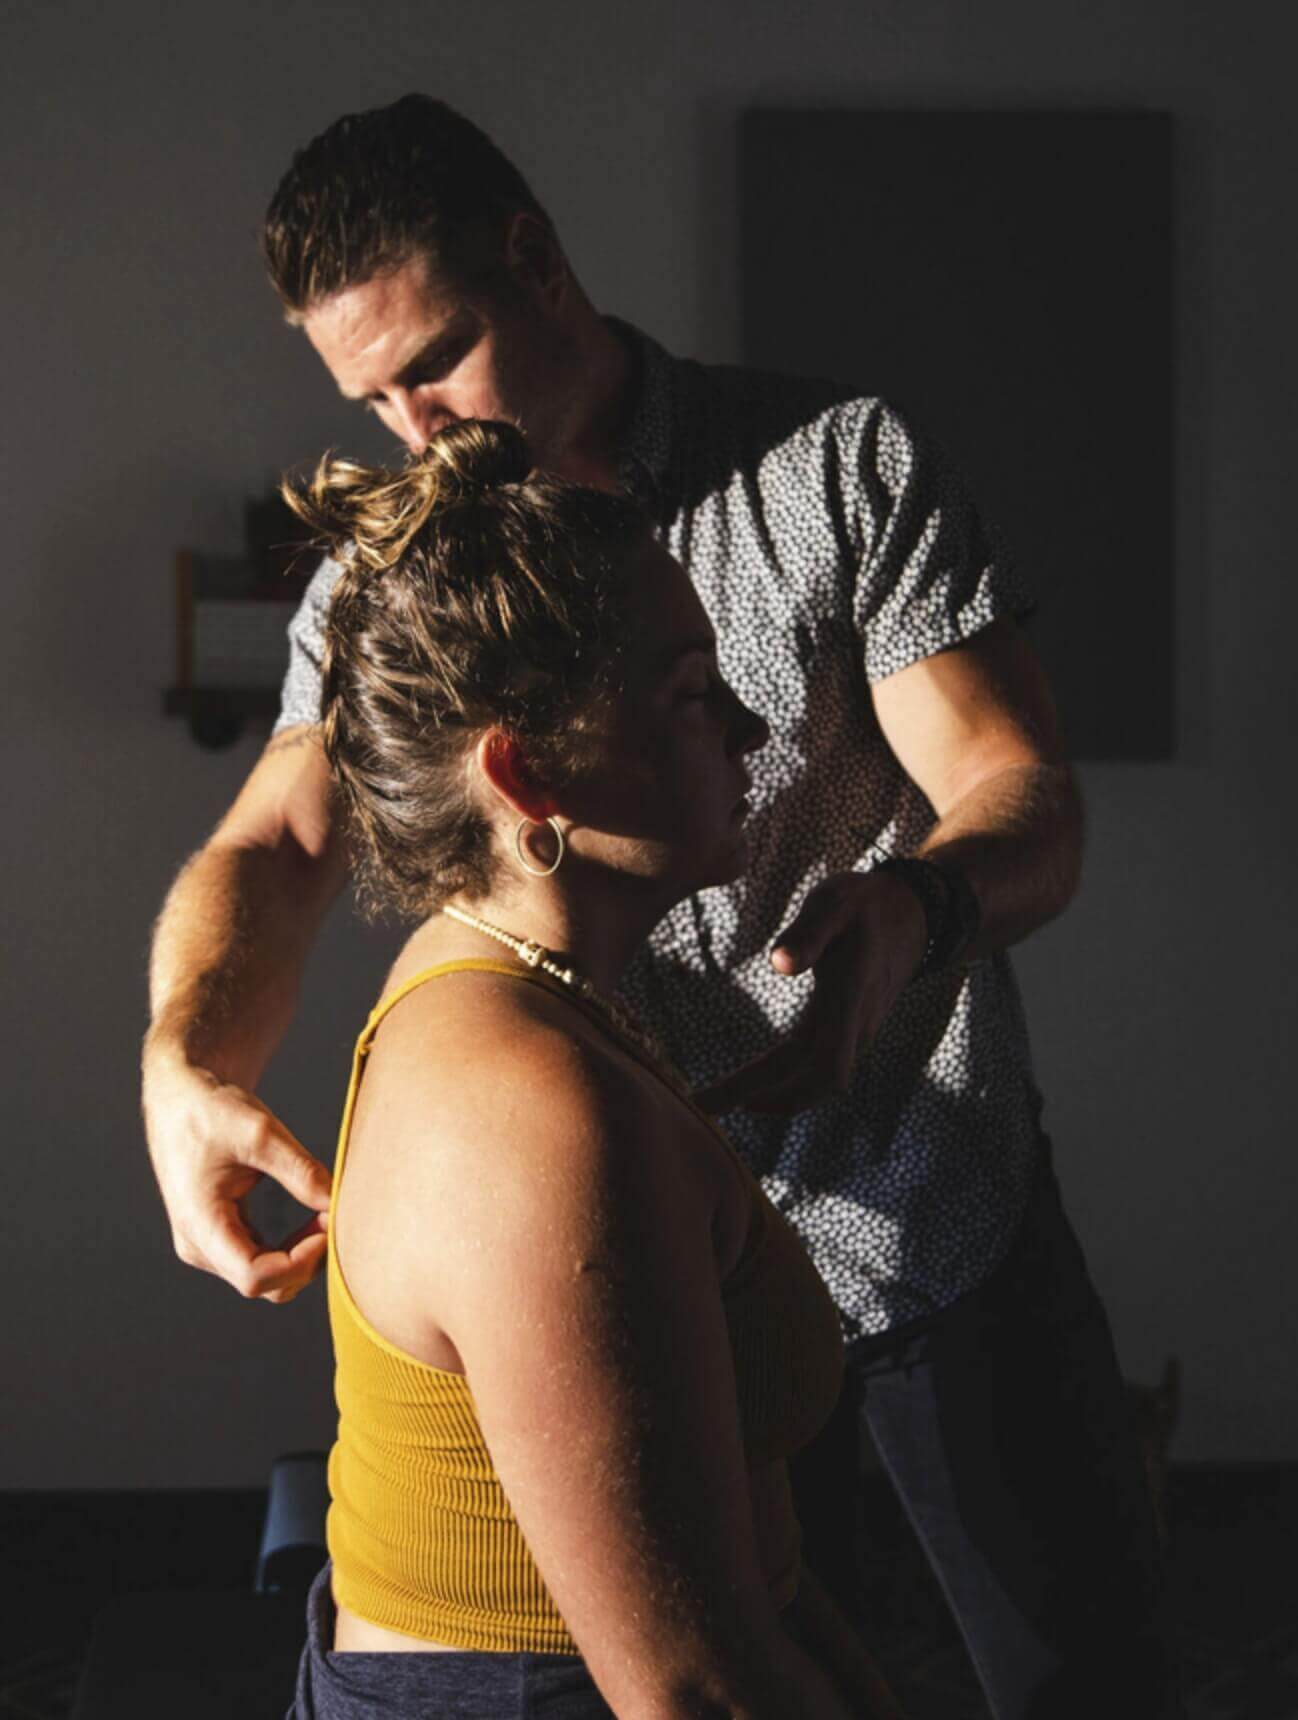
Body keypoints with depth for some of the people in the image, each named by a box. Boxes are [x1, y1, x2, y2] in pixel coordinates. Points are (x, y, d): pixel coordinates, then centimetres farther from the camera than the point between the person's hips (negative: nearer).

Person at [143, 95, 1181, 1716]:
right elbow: (273, 846, -13)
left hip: (951, 1214, -1)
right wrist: (187, 1068, -35)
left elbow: (1024, 796, -13)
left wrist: (918, 907, -37)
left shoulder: (842, 464, -7)